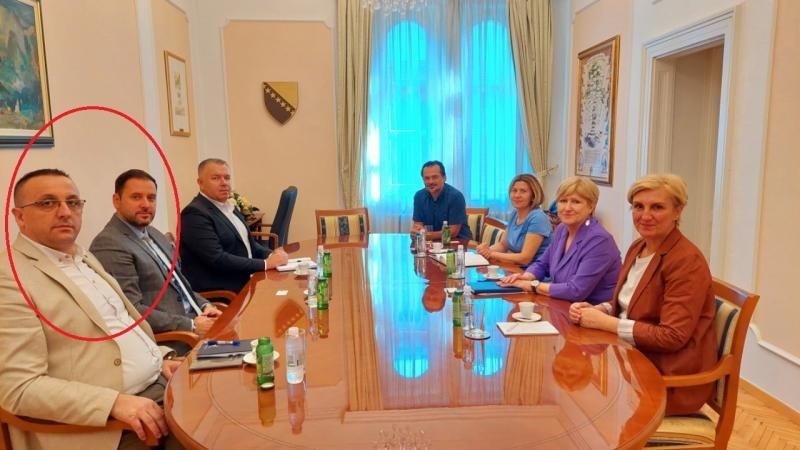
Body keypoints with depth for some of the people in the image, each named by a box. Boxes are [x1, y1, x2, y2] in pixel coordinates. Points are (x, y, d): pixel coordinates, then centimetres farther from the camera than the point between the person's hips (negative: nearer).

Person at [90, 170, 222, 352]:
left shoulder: (154, 235, 15)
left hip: (195, 320, 8)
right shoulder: (109, 246, -12)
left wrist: (205, 306, 2)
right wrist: (191, 325, -19)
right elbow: (131, 310, -18)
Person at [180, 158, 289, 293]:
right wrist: (266, 263, -20)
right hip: (220, 294, -8)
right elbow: (217, 259, -22)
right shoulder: (195, 213, -14)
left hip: (245, 282, 8)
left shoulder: (229, 208, 13)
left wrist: (272, 255, -3)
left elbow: (247, 242, 17)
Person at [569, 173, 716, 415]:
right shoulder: (638, 247, 7)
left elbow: (673, 337, -23)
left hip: (672, 379, -7)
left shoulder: (687, 261, -18)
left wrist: (606, 323, -19)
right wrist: (596, 310, -4)